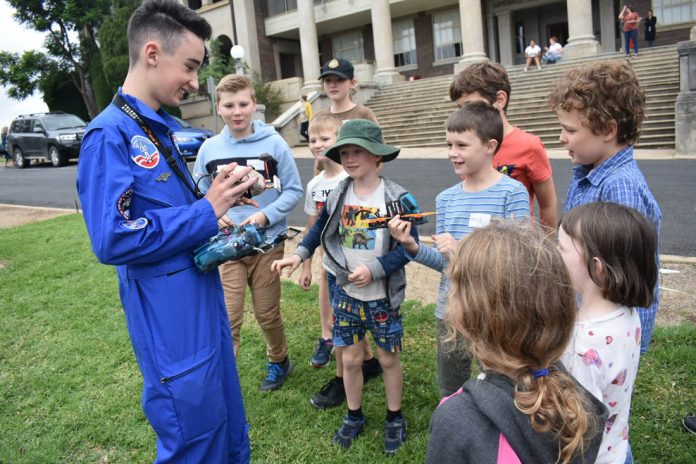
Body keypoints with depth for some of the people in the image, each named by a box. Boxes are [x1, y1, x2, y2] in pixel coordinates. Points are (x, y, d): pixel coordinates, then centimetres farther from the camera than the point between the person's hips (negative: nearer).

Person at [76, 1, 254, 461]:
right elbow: (113, 241, -26)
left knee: (226, 417, 24)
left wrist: (219, 196, -2)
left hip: (204, 295, 9)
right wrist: (207, 211, -20)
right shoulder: (111, 135, -18)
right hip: (170, 316, -8)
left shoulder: (164, 127, 9)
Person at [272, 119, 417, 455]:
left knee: (388, 358, 13)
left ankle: (395, 419, 34)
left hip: (383, 295, -3)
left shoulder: (396, 197, -15)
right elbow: (320, 229, 13)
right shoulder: (337, 196, -2)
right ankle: (354, 416, 35)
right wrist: (299, 255, 0)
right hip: (345, 291, 3)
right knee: (351, 358, 13)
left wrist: (374, 269, -24)